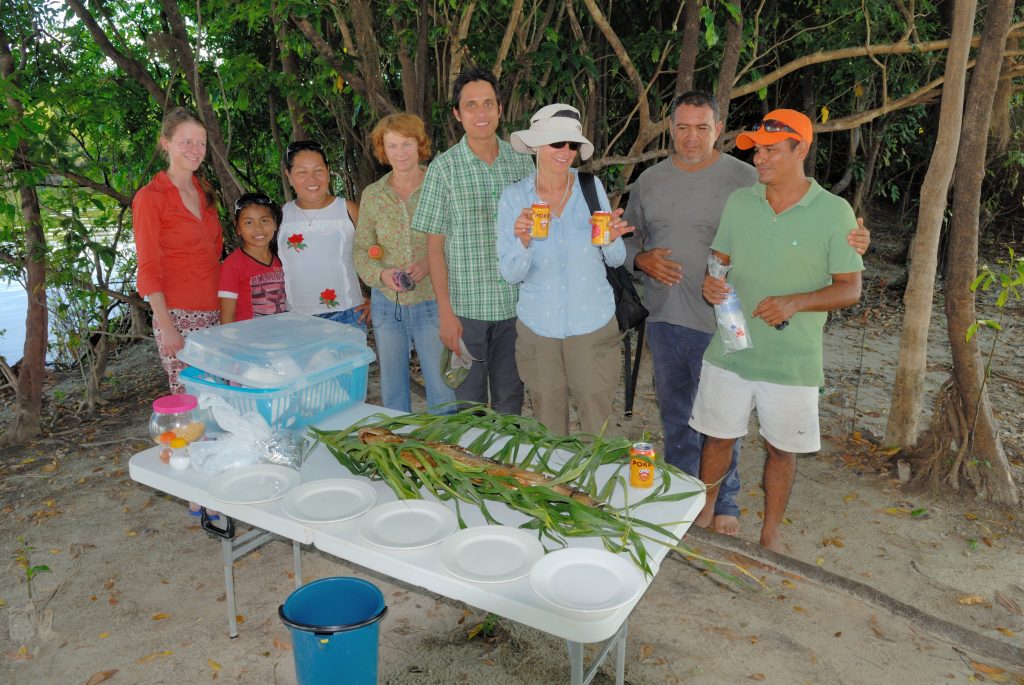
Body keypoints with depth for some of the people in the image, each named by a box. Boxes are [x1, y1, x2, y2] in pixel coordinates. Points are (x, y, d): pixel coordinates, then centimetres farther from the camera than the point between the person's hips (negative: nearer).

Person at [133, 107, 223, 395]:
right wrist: (166, 327, -12)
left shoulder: (205, 190, 13)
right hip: (179, 316, -6)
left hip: (215, 312, 6)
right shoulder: (150, 197, -5)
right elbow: (149, 269, -8)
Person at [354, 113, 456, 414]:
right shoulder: (372, 195, 3)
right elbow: (361, 252, 5)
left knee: (443, 390, 1)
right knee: (392, 390, 15)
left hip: (432, 302, -3)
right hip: (387, 303, 3)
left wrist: (430, 265, -20)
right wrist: (381, 274, -15)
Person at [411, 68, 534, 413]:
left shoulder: (521, 161, 5)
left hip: (517, 305, 3)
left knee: (510, 399, 14)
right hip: (466, 307, -2)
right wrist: (445, 312, -9)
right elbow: (435, 245, -3)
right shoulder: (444, 167, -3)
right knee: (468, 402, 8)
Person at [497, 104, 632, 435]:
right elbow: (510, 274, -6)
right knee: (548, 430, 15)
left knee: (597, 429, 8)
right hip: (538, 327, 0)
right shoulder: (514, 197, -4)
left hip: (592, 324, 0)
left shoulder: (592, 187, -3)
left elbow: (616, 260, 3)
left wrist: (612, 240, -19)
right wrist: (523, 242, -25)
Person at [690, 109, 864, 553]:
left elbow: (850, 288, -6)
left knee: (782, 449, 12)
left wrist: (794, 303, -23)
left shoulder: (834, 212, -8)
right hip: (729, 350, 3)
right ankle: (704, 516, 36)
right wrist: (710, 283, -12)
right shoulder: (738, 202, 2)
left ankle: (770, 533, 33)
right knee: (718, 436, 13)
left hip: (792, 361, -2)